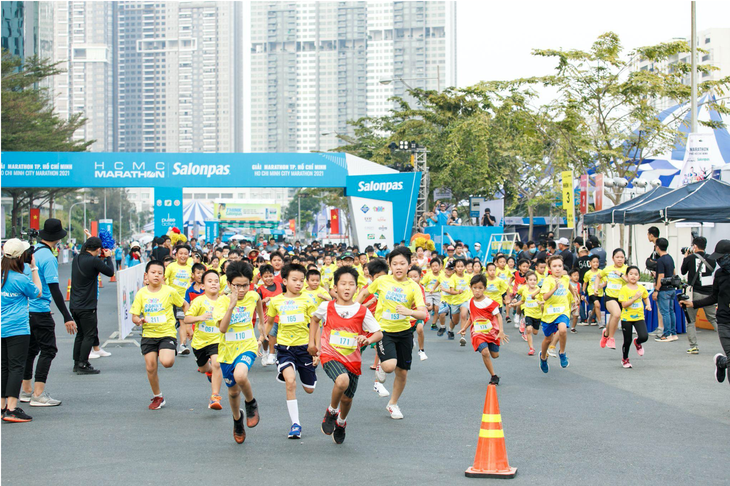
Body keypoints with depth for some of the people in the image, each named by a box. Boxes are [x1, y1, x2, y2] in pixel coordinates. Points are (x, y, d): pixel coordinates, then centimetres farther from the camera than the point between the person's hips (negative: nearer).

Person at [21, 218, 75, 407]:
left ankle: (26, 391, 25)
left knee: (31, 348, 17)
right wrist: (67, 317, -21)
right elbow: (54, 289, -21)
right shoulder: (48, 257, -16)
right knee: (48, 350, -3)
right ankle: (38, 395, -7)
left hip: (26, 308, 8)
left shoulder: (32, 252, 8)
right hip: (40, 310, -8)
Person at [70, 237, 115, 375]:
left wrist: (102, 258, 19)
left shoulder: (76, 259, 6)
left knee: (81, 334, 18)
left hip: (74, 305, 8)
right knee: (89, 335, 0)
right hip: (87, 307, -8)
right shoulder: (93, 261, -17)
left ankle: (77, 363, 22)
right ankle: (82, 365, -2)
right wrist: (108, 257, 8)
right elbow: (110, 272, -6)